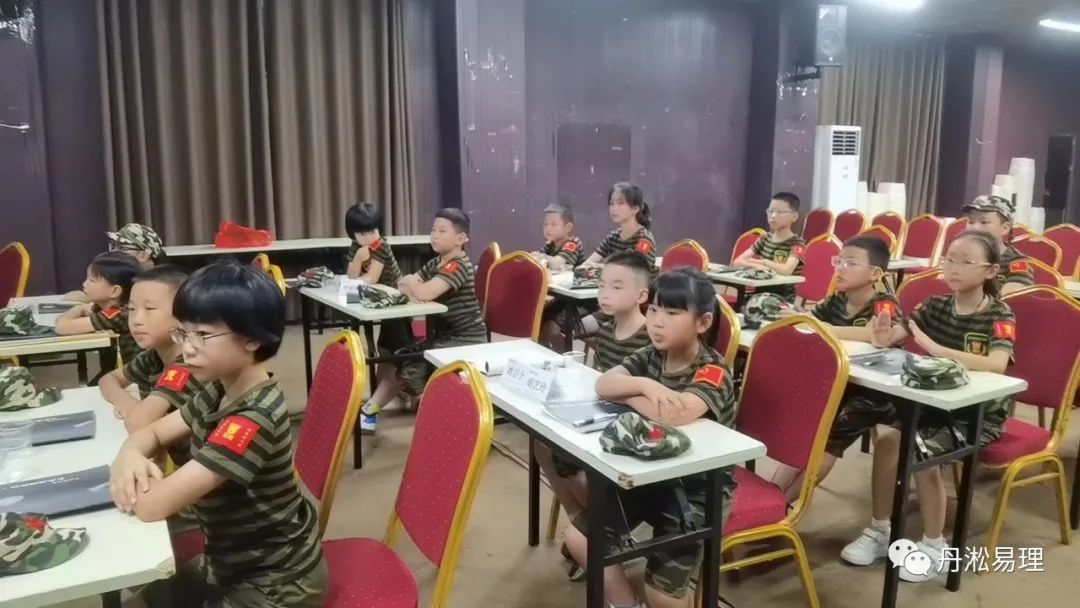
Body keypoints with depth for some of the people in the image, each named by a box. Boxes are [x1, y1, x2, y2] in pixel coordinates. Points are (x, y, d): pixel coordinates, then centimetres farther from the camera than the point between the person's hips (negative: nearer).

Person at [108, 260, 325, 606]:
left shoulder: (254, 418, -32)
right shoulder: (221, 393, -3)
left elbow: (152, 505, -32)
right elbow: (153, 432, 9)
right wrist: (130, 456, -13)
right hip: (238, 565, 8)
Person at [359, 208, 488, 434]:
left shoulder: (459, 266, -20)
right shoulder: (435, 263, 9)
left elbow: (424, 293, -32)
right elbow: (403, 283, 5)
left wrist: (412, 283, -10)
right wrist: (409, 287, -19)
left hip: (466, 341, -9)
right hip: (444, 335, 9)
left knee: (412, 369, -17)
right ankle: (369, 411, 12)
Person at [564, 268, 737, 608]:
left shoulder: (713, 371, -21)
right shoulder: (652, 356, -1)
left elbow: (675, 415, -40)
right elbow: (603, 384, -16)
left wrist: (626, 393, -24)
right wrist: (645, 385, -34)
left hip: (698, 488, -6)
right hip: (649, 473, 7)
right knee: (578, 538, 2)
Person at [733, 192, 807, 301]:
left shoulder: (797, 243, -7)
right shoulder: (765, 239, 9)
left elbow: (786, 270, -25)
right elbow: (737, 262, 2)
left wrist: (762, 261, -11)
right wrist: (757, 266, -16)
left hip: (783, 298, -5)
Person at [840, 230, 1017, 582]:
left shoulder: (999, 316, -14)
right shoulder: (937, 306, 2)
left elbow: (997, 366, -33)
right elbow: (889, 336, -3)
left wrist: (934, 348, -40)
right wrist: (885, 336, -29)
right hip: (936, 403, 5)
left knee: (921, 454, -24)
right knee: (888, 440, -16)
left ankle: (934, 547, -4)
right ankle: (880, 531, 2)